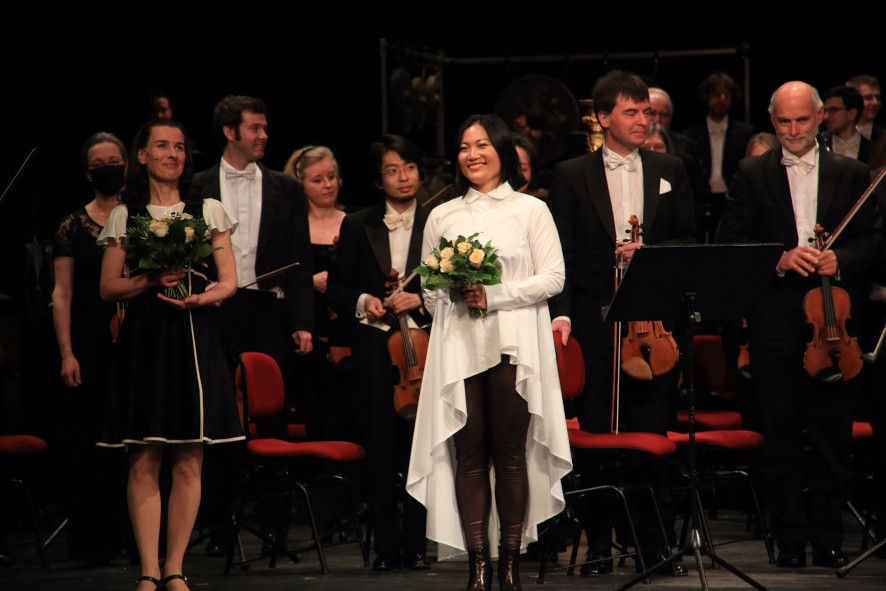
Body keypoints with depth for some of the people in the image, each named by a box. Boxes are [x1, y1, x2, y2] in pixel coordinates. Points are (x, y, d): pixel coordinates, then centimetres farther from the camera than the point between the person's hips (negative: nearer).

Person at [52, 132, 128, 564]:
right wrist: (67, 354, -8)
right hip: (91, 347, -1)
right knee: (91, 442, 0)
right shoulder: (73, 226, 4)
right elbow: (62, 294, 1)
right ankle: (94, 541, 7)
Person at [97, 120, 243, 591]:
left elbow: (229, 282, 7)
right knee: (144, 460, -4)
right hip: (142, 341, -1)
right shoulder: (125, 216, 8)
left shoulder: (208, 211, 10)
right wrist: (150, 281, -11)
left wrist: (200, 297, -13)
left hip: (194, 340, 1)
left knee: (189, 460, -1)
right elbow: (108, 287, 6)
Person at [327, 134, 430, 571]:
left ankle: (416, 543, 7)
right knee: (380, 450, 1)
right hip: (375, 350, 1)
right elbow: (336, 287, 12)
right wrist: (361, 303, -6)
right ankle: (386, 546, 6)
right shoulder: (357, 227, 11)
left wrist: (422, 300, -12)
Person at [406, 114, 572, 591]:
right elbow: (429, 289, 15)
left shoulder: (530, 210, 6)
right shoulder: (442, 217, 15)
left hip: (513, 345, -2)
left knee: (511, 454, -3)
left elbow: (553, 278, 0)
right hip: (459, 347, 2)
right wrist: (454, 296, -7)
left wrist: (495, 295, -10)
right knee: (469, 454, -1)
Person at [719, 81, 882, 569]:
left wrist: (841, 259, -13)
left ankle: (828, 541, 8)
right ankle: (790, 541, 7)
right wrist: (778, 259, -13)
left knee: (832, 435, 1)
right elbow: (730, 241, 2)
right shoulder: (751, 175, 8)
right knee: (781, 438, 2)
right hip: (775, 321, 0)